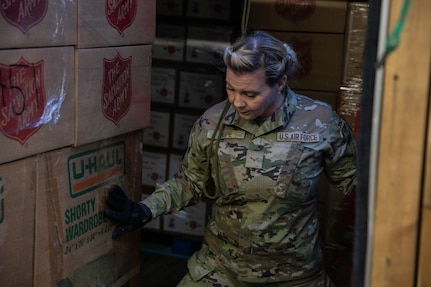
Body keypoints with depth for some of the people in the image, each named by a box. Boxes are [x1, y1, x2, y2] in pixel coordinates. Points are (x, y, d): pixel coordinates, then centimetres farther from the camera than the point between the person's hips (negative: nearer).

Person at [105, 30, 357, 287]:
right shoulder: (212, 123, -9)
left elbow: (353, 179, -2)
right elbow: (191, 182, 4)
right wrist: (146, 210, -8)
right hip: (220, 266, 2)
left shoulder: (320, 122, -15)